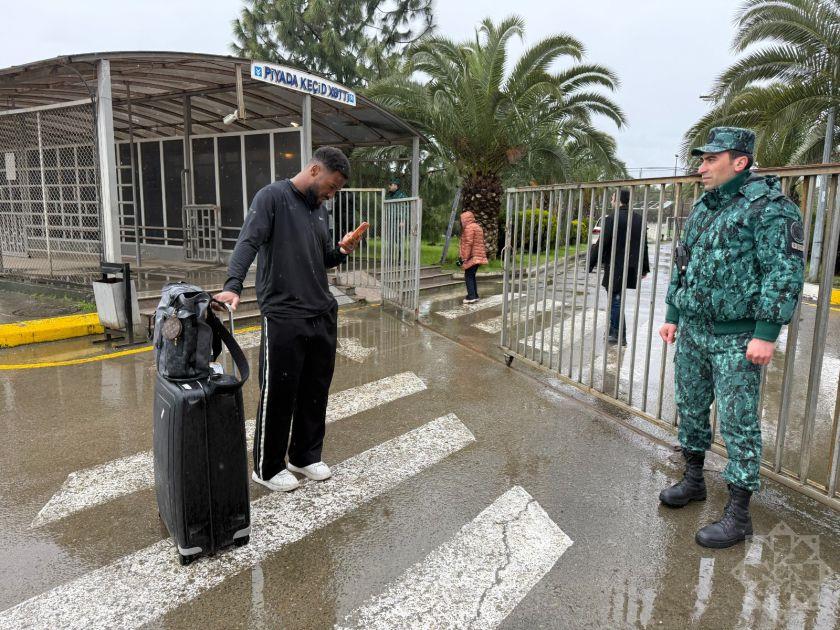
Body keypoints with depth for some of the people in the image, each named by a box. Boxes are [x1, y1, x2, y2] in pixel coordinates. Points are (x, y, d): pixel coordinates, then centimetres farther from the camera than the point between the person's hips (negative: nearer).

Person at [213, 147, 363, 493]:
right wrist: (233, 285, -33)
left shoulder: (319, 209, 17)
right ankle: (267, 468, 19)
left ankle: (305, 456, 31)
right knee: (278, 394, 1)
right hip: (284, 317, -7)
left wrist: (341, 251, 2)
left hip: (323, 314, 7)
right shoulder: (272, 197, -5)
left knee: (316, 391, 14)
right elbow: (248, 243, -18)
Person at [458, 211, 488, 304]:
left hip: (472, 257, -9)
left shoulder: (469, 227, -11)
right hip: (479, 256, 9)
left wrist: (465, 257, -17)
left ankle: (471, 297, -7)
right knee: (472, 276, 15)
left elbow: (468, 243, -18)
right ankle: (475, 295, 17)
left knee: (468, 276, -5)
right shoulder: (478, 227, 19)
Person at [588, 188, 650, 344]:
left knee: (616, 301, 2)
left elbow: (601, 245, -15)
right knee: (615, 299, 18)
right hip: (631, 269, 7)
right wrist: (645, 268, 22)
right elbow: (644, 245, 13)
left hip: (615, 269, -7)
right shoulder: (639, 220, 8)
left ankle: (620, 336, 8)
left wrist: (590, 265, -8)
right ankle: (613, 331, 27)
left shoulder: (612, 219, -15)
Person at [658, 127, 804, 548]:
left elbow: (785, 273, -16)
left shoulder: (769, 207, -11)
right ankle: (693, 480, 35)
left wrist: (766, 334, -20)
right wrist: (672, 316, 15)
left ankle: (738, 514, 11)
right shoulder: (702, 209, 12)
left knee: (738, 424, 0)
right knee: (690, 409, 16)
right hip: (692, 332, 8)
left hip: (737, 338, -8)